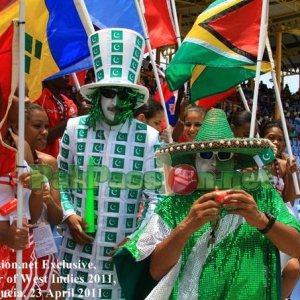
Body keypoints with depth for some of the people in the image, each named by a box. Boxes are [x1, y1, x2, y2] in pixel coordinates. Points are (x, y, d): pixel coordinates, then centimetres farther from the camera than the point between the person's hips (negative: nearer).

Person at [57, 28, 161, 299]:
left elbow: (155, 196, -4)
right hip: (79, 247, 1)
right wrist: (69, 216, -6)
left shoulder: (149, 137, -6)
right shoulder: (75, 129, 0)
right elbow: (61, 182, 8)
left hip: (124, 248, -1)